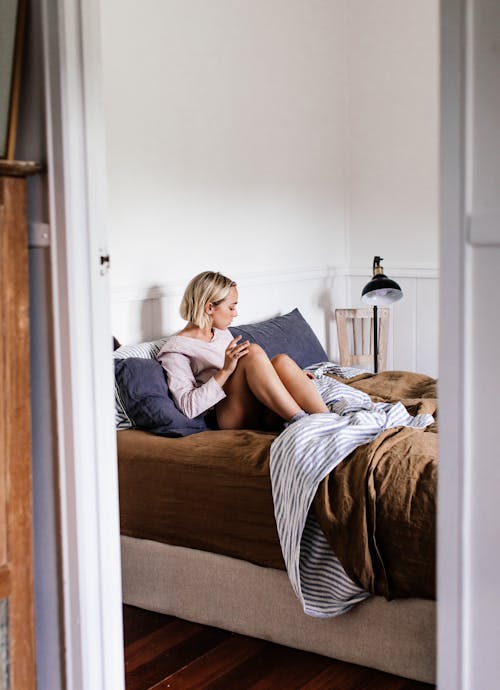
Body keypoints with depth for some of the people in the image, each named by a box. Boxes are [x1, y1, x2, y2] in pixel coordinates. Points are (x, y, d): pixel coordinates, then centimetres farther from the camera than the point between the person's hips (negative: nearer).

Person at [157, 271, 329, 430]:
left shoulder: (222, 333, 24)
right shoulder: (175, 349, -1)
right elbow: (188, 406, -13)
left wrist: (289, 375, 15)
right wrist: (225, 370, -21)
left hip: (263, 414, 7)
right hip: (230, 419, -7)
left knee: (282, 360, -23)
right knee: (253, 351, -27)